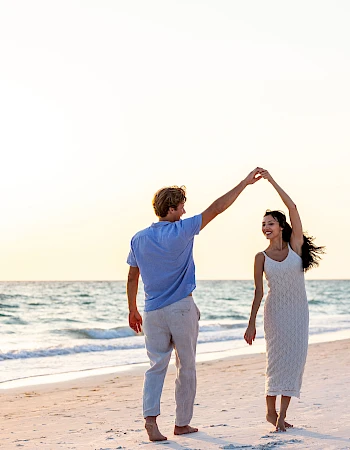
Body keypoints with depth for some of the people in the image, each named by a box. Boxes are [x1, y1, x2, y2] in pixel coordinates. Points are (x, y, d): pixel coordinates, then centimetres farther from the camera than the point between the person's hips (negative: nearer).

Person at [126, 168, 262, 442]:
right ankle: (182, 423, 14)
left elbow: (132, 279, 10)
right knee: (186, 367, 9)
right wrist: (245, 183, -1)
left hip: (152, 313, 4)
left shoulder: (139, 239, 5)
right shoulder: (181, 231, -8)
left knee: (157, 366, 8)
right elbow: (217, 208, -6)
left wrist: (133, 310, 19)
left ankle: (151, 416, -12)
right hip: (181, 308, -4)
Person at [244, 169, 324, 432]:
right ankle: (271, 411, 7)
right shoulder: (261, 257, 1)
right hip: (275, 311, -1)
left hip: (298, 310, 1)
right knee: (278, 358, -5)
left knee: (294, 359, -1)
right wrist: (252, 323, -3)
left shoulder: (295, 246, 1)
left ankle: (282, 414, 3)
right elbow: (258, 292, 2)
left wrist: (272, 181, -7)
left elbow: (293, 208, -7)